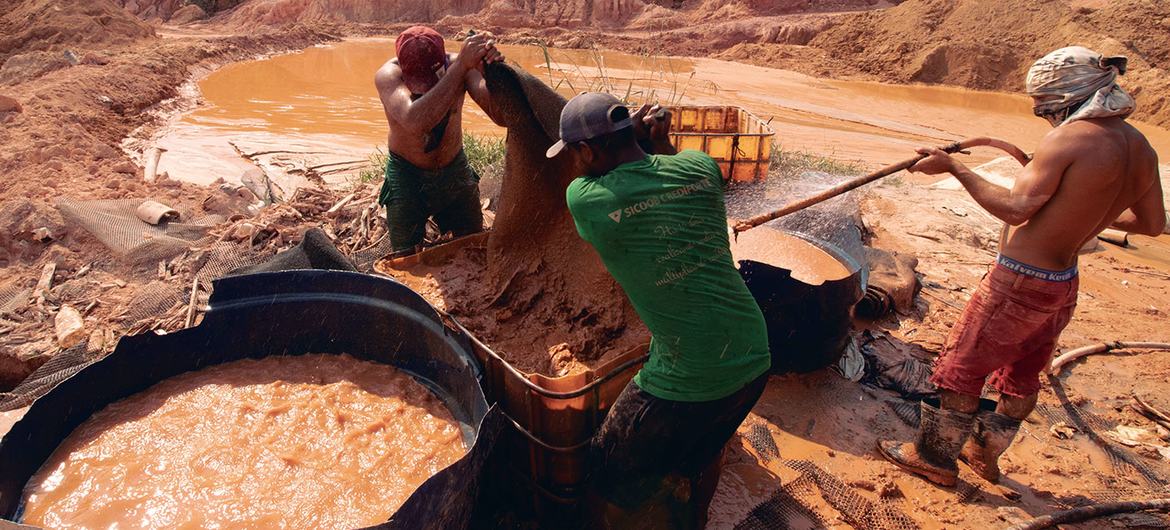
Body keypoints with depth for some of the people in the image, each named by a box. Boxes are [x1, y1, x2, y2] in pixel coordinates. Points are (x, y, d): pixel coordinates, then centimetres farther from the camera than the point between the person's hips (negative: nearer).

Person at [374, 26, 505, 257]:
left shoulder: (458, 64, -21)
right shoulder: (388, 75, -28)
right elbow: (416, 122, -49)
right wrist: (461, 66, -53)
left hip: (456, 168, 3)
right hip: (407, 175, -2)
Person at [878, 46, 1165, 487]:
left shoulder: (1068, 139, -20)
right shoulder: (1140, 148, 5)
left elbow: (1016, 209, -21)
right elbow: (1152, 223, 13)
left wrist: (953, 166, -17)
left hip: (1020, 281, -8)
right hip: (1064, 283, 9)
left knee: (962, 368, 6)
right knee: (1022, 375, 21)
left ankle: (934, 456, 19)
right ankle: (986, 453, 39)